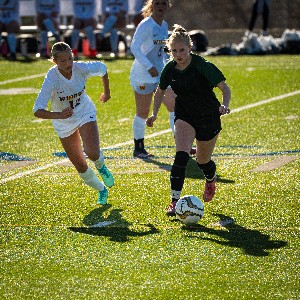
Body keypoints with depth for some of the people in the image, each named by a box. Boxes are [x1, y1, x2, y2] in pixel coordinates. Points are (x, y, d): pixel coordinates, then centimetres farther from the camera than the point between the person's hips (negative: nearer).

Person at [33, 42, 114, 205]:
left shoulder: (81, 68, -25)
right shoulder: (52, 78, -31)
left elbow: (102, 68, 0)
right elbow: (37, 111, -35)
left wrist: (106, 92, 13)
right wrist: (59, 115, -51)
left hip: (85, 113, 1)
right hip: (64, 124, 0)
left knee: (92, 152, -24)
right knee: (80, 166, 5)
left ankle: (101, 166, 14)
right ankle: (101, 190, 33)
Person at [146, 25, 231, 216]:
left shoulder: (202, 66, -23)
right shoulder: (170, 69, -9)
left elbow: (225, 89, -20)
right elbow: (160, 91, 10)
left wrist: (224, 105, -39)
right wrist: (154, 114, -1)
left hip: (208, 117, -2)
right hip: (184, 116, 2)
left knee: (203, 161, 12)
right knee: (181, 155, -21)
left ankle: (211, 180, 50)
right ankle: (175, 200, -21)